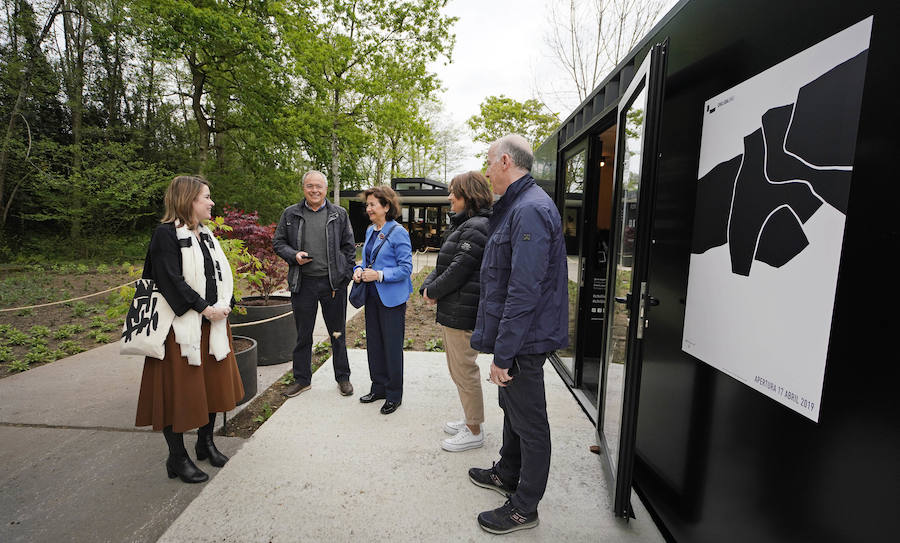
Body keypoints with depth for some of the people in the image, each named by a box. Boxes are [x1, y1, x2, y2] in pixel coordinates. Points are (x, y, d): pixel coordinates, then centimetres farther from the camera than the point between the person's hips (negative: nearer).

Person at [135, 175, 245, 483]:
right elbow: (170, 279, -18)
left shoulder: (206, 234, 12)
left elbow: (222, 273, 10)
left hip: (213, 323, 8)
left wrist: (224, 304, -5)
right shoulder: (167, 234, -11)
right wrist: (203, 308, -17)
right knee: (179, 389, 2)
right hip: (182, 326, -7)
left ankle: (206, 443, 33)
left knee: (213, 384, 15)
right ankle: (177, 458, 18)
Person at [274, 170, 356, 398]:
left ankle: (343, 378, 25)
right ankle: (302, 379, 28)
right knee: (303, 334, 12)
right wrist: (293, 255, -9)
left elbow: (349, 246, 6)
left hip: (333, 282, -1)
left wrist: (347, 274, -2)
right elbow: (278, 242, 11)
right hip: (303, 283, 1)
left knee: (338, 333, 10)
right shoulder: (290, 214, 6)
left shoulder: (339, 214, 4)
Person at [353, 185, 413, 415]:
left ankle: (394, 395, 18)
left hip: (392, 298, -8)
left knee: (392, 346, 2)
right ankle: (379, 387, 32)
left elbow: (406, 268, -15)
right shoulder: (370, 230, 11)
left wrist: (379, 275, -24)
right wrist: (359, 269, 1)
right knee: (373, 343, 15)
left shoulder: (398, 232, -13)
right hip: (372, 296, 8)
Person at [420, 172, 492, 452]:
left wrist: (434, 290, -9)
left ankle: (474, 432, 18)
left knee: (464, 370, 1)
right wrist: (429, 286, 1)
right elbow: (444, 264, 16)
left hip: (462, 313, -11)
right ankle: (471, 420, 36)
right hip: (453, 310, 11)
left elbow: (459, 269, -21)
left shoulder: (477, 227, -17)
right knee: (459, 368, 20)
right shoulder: (464, 225, 16)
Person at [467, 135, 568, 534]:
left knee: (530, 424, 7)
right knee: (512, 409, 25)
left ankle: (524, 508, 26)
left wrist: (503, 353, -24)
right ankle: (507, 474, 46)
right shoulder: (516, 205, 12)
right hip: (516, 336, 10)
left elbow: (524, 292, -28)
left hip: (524, 340, -10)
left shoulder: (530, 210, -22)